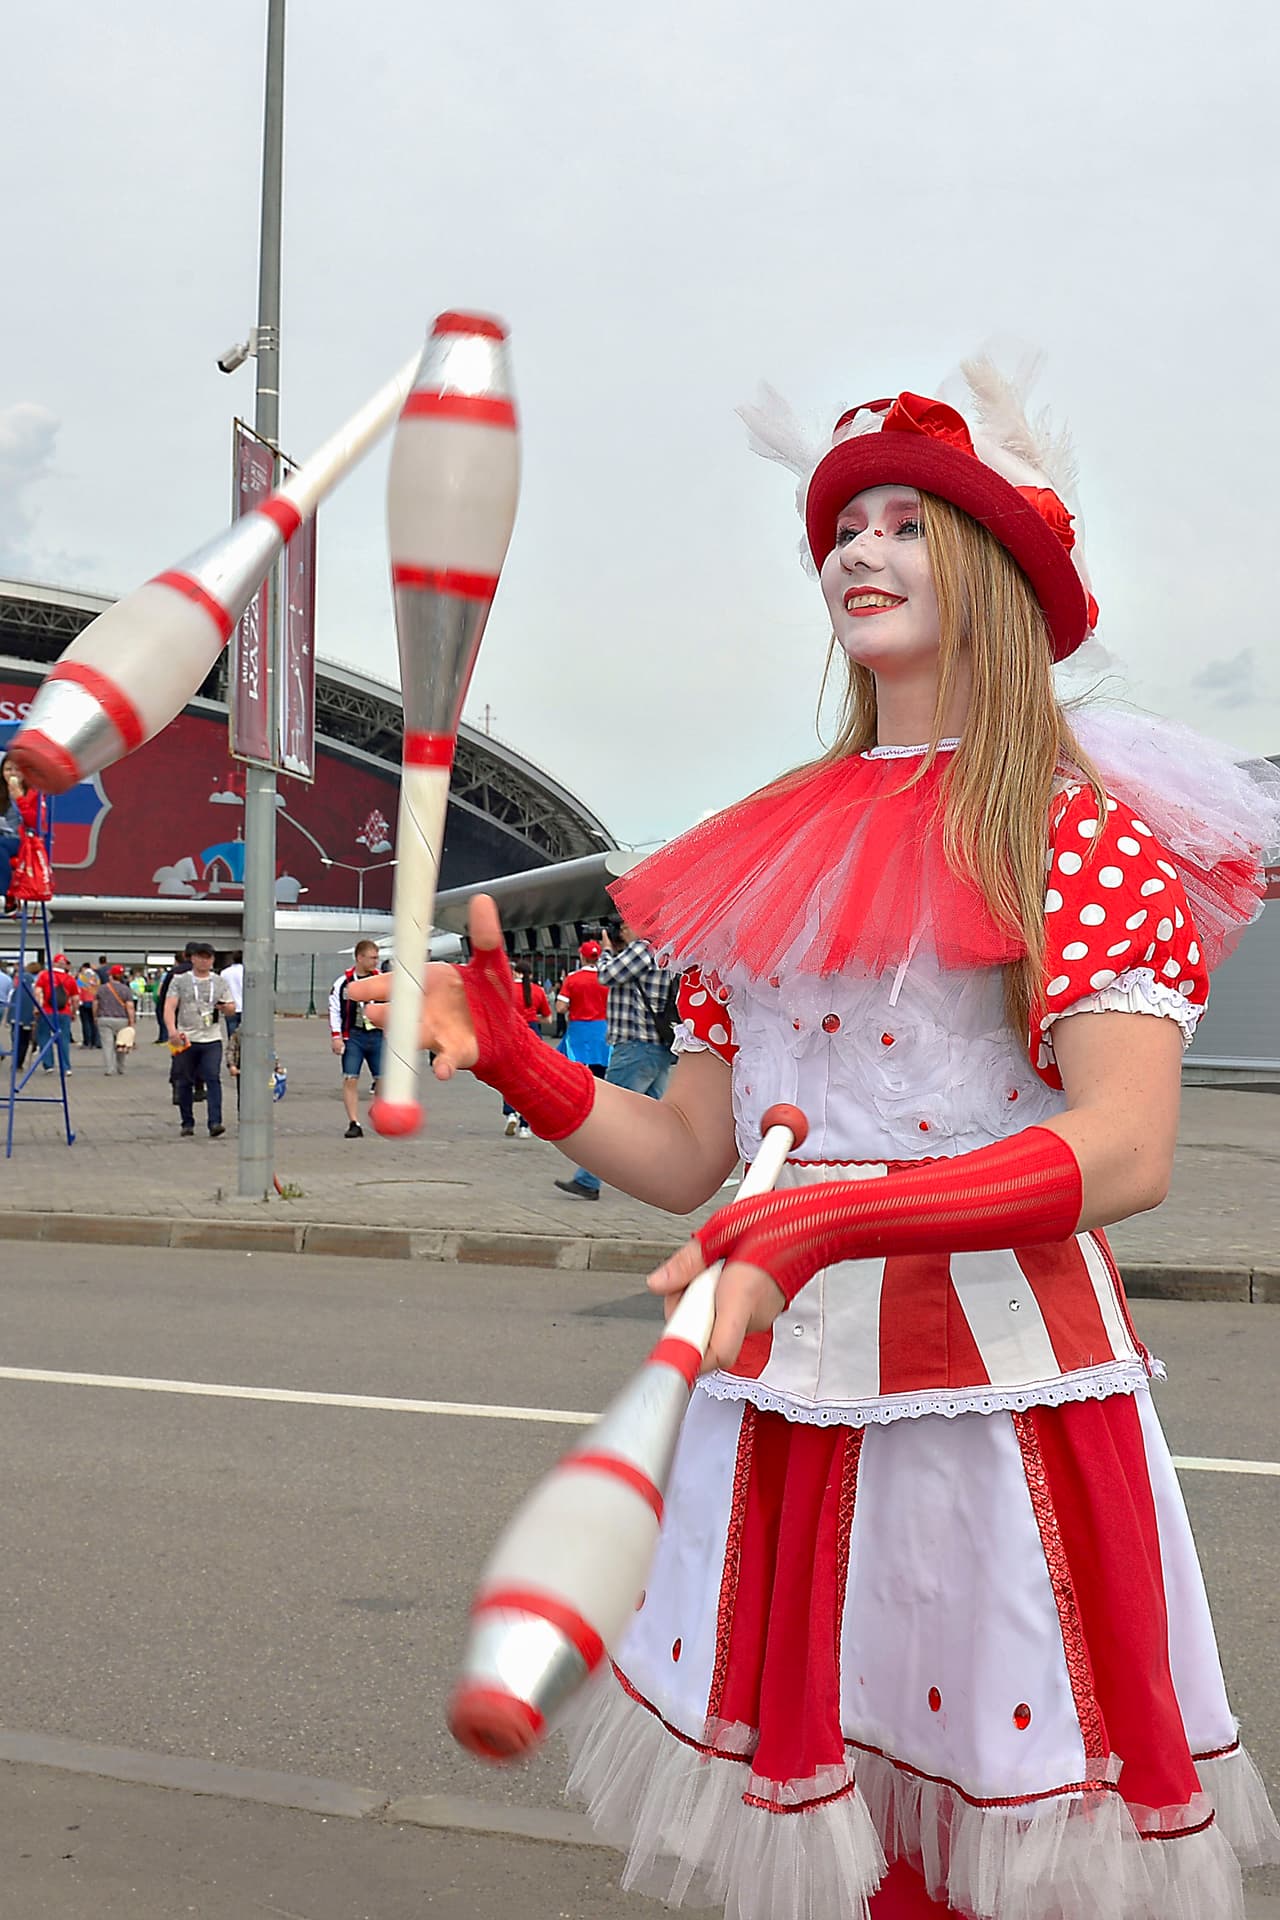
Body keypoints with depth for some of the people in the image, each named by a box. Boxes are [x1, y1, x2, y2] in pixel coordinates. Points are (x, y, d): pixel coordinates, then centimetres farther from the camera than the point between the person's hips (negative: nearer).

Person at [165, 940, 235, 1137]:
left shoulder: (219, 981, 12)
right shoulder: (180, 981, 3)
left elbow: (231, 1007, 18)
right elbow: (169, 1007, -7)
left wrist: (225, 1007, -7)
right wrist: (172, 1030, -24)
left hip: (212, 1040, 1)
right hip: (186, 1039, -1)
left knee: (213, 1079, -12)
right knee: (184, 1083, 6)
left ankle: (215, 1123, -17)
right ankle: (187, 1124, 18)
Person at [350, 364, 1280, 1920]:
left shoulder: (1084, 829, -2)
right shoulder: (770, 849, 12)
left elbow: (1126, 1150, -17)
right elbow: (682, 1160, 10)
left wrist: (829, 1221, -29)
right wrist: (507, 1053, -5)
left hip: (1003, 1376, -4)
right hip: (782, 1385, 4)